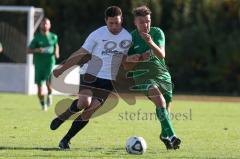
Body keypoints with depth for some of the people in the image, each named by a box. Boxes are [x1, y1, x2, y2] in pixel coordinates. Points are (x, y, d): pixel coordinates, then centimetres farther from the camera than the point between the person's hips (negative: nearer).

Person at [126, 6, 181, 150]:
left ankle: (165, 135, 37)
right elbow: (128, 66, 2)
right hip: (143, 76, -3)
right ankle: (171, 135, -36)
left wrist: (151, 43, -33)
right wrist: (140, 58, -18)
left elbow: (162, 55, -15)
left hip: (162, 74, 3)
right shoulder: (131, 38, -3)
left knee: (165, 107, 6)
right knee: (159, 99, -28)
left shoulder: (157, 33, -1)